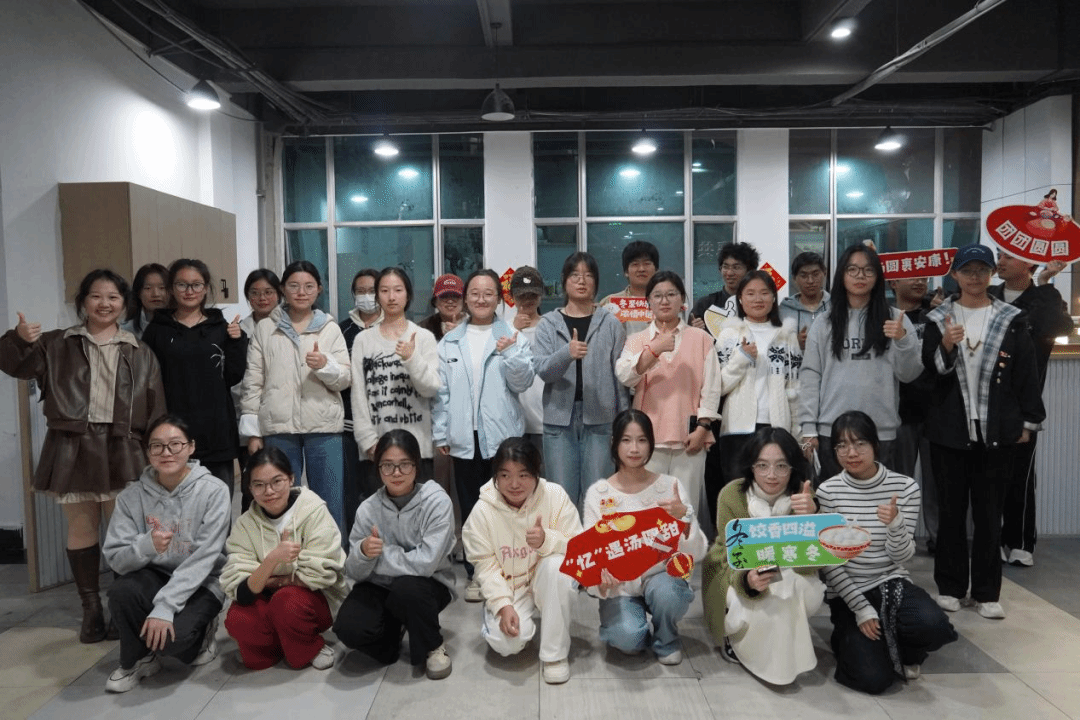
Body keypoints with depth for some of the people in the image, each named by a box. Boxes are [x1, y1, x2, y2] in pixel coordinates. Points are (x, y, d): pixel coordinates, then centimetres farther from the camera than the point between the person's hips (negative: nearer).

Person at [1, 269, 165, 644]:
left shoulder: (140, 354, 7)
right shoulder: (57, 344, 9)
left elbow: (155, 410, 5)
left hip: (122, 452, -1)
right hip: (71, 450, 1)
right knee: (81, 531, 9)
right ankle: (91, 610, 21)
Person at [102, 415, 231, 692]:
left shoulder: (213, 490, -16)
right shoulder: (132, 495, -6)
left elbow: (203, 558, -19)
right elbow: (114, 558, -9)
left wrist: (164, 606, -26)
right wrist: (146, 545, -31)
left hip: (201, 583, -3)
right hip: (154, 575, 4)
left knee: (173, 636, -29)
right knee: (122, 591, -28)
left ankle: (198, 631, 9)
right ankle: (138, 659, 0)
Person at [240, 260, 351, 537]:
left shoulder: (330, 328, 8)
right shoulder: (264, 329, 8)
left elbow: (344, 379, 3)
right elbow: (253, 382, 6)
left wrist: (325, 365, -18)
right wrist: (252, 431, 2)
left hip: (323, 427, 0)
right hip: (278, 428, 0)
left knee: (331, 505, 3)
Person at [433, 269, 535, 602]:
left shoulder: (513, 338, 3)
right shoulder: (449, 342, 8)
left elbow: (524, 382, -4)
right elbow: (441, 391, 6)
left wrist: (510, 354, -19)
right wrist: (440, 432, 3)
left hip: (502, 435, -2)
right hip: (464, 437, 2)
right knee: (470, 507, 9)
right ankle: (476, 573, 20)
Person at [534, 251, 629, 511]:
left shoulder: (611, 324, 4)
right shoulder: (548, 324, 5)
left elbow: (621, 375, 3)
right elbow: (542, 371, -7)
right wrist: (567, 353, -26)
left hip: (600, 419, 0)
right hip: (559, 420, 1)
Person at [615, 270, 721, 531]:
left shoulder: (701, 338, 10)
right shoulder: (637, 340, 11)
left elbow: (711, 387, 5)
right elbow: (624, 376, -7)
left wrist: (702, 427, -3)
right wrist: (654, 349, -16)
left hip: (690, 436, 0)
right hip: (650, 436, 0)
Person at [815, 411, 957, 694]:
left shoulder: (905, 487, -6)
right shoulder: (828, 491, -11)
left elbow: (902, 557, -8)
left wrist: (895, 523, -29)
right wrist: (861, 608, -15)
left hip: (891, 583, 2)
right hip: (846, 591, -2)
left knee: (933, 626, -30)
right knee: (873, 679, -18)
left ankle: (905, 652, 7)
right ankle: (849, 639, 18)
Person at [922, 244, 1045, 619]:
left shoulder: (1012, 319, 3)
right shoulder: (939, 318, 3)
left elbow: (1027, 372, 3)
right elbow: (928, 370, -2)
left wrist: (1029, 421, 0)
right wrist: (946, 346, -20)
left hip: (998, 431, 0)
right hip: (950, 430, 0)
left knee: (988, 513, 6)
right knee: (951, 510, 7)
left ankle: (987, 592, 16)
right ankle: (950, 587, 18)